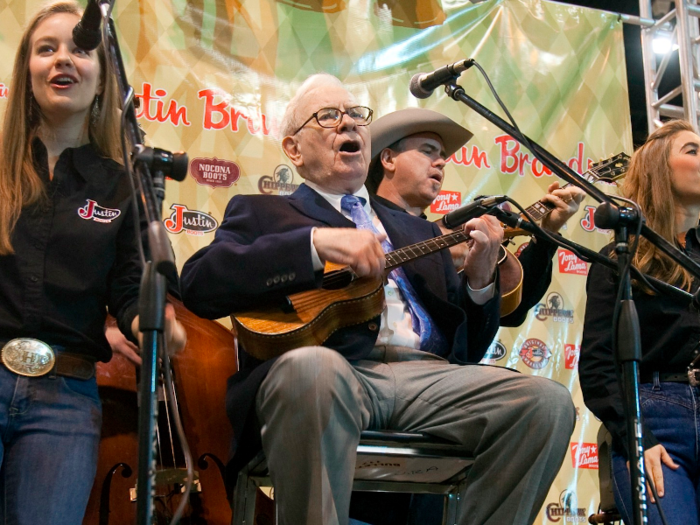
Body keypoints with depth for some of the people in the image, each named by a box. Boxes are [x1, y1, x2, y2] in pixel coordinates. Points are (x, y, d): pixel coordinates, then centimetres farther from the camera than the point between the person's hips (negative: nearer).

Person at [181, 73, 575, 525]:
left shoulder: (419, 231, 31)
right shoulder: (261, 213, 19)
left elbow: (469, 345, 26)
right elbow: (199, 283, -2)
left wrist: (480, 280, 5)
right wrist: (316, 243, -11)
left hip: (426, 375, 4)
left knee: (549, 402, -21)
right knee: (312, 368, -39)